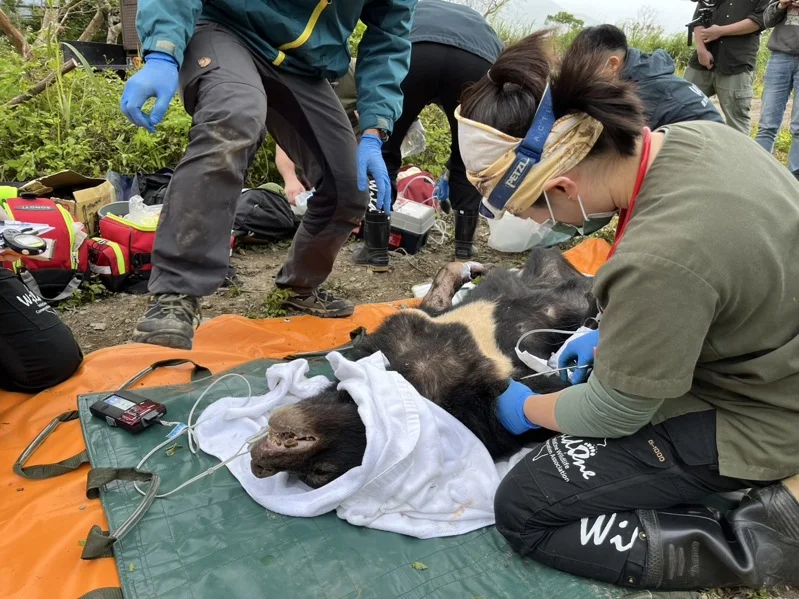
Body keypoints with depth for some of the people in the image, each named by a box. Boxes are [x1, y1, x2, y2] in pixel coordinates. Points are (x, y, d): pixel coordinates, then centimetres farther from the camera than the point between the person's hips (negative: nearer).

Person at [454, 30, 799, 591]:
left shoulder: (656, 260, -36)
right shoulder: (697, 137, -9)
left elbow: (612, 414, -20)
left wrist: (527, 409, 0)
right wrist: (613, 333, 15)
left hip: (754, 420, -9)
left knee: (522, 508, -7)